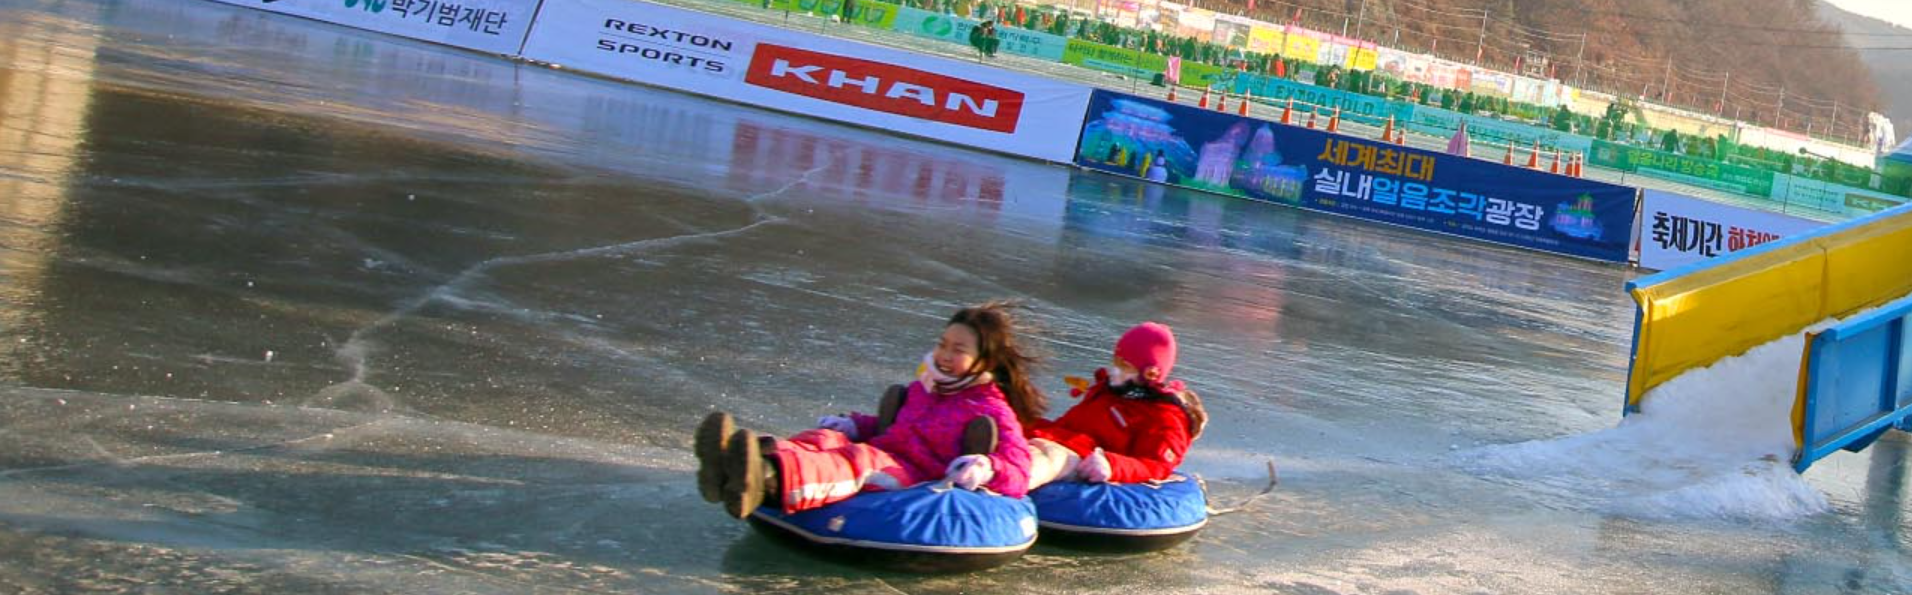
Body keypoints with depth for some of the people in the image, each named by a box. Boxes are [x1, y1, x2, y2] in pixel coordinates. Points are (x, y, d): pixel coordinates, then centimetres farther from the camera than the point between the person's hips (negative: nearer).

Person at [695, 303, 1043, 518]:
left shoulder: (993, 412, 6)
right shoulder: (922, 387, 28)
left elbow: (1017, 472, -6)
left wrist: (986, 468, -29)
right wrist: (853, 425, 21)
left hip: (917, 478, -7)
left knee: (861, 461, -36)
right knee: (825, 438, -20)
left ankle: (773, 479, -71)